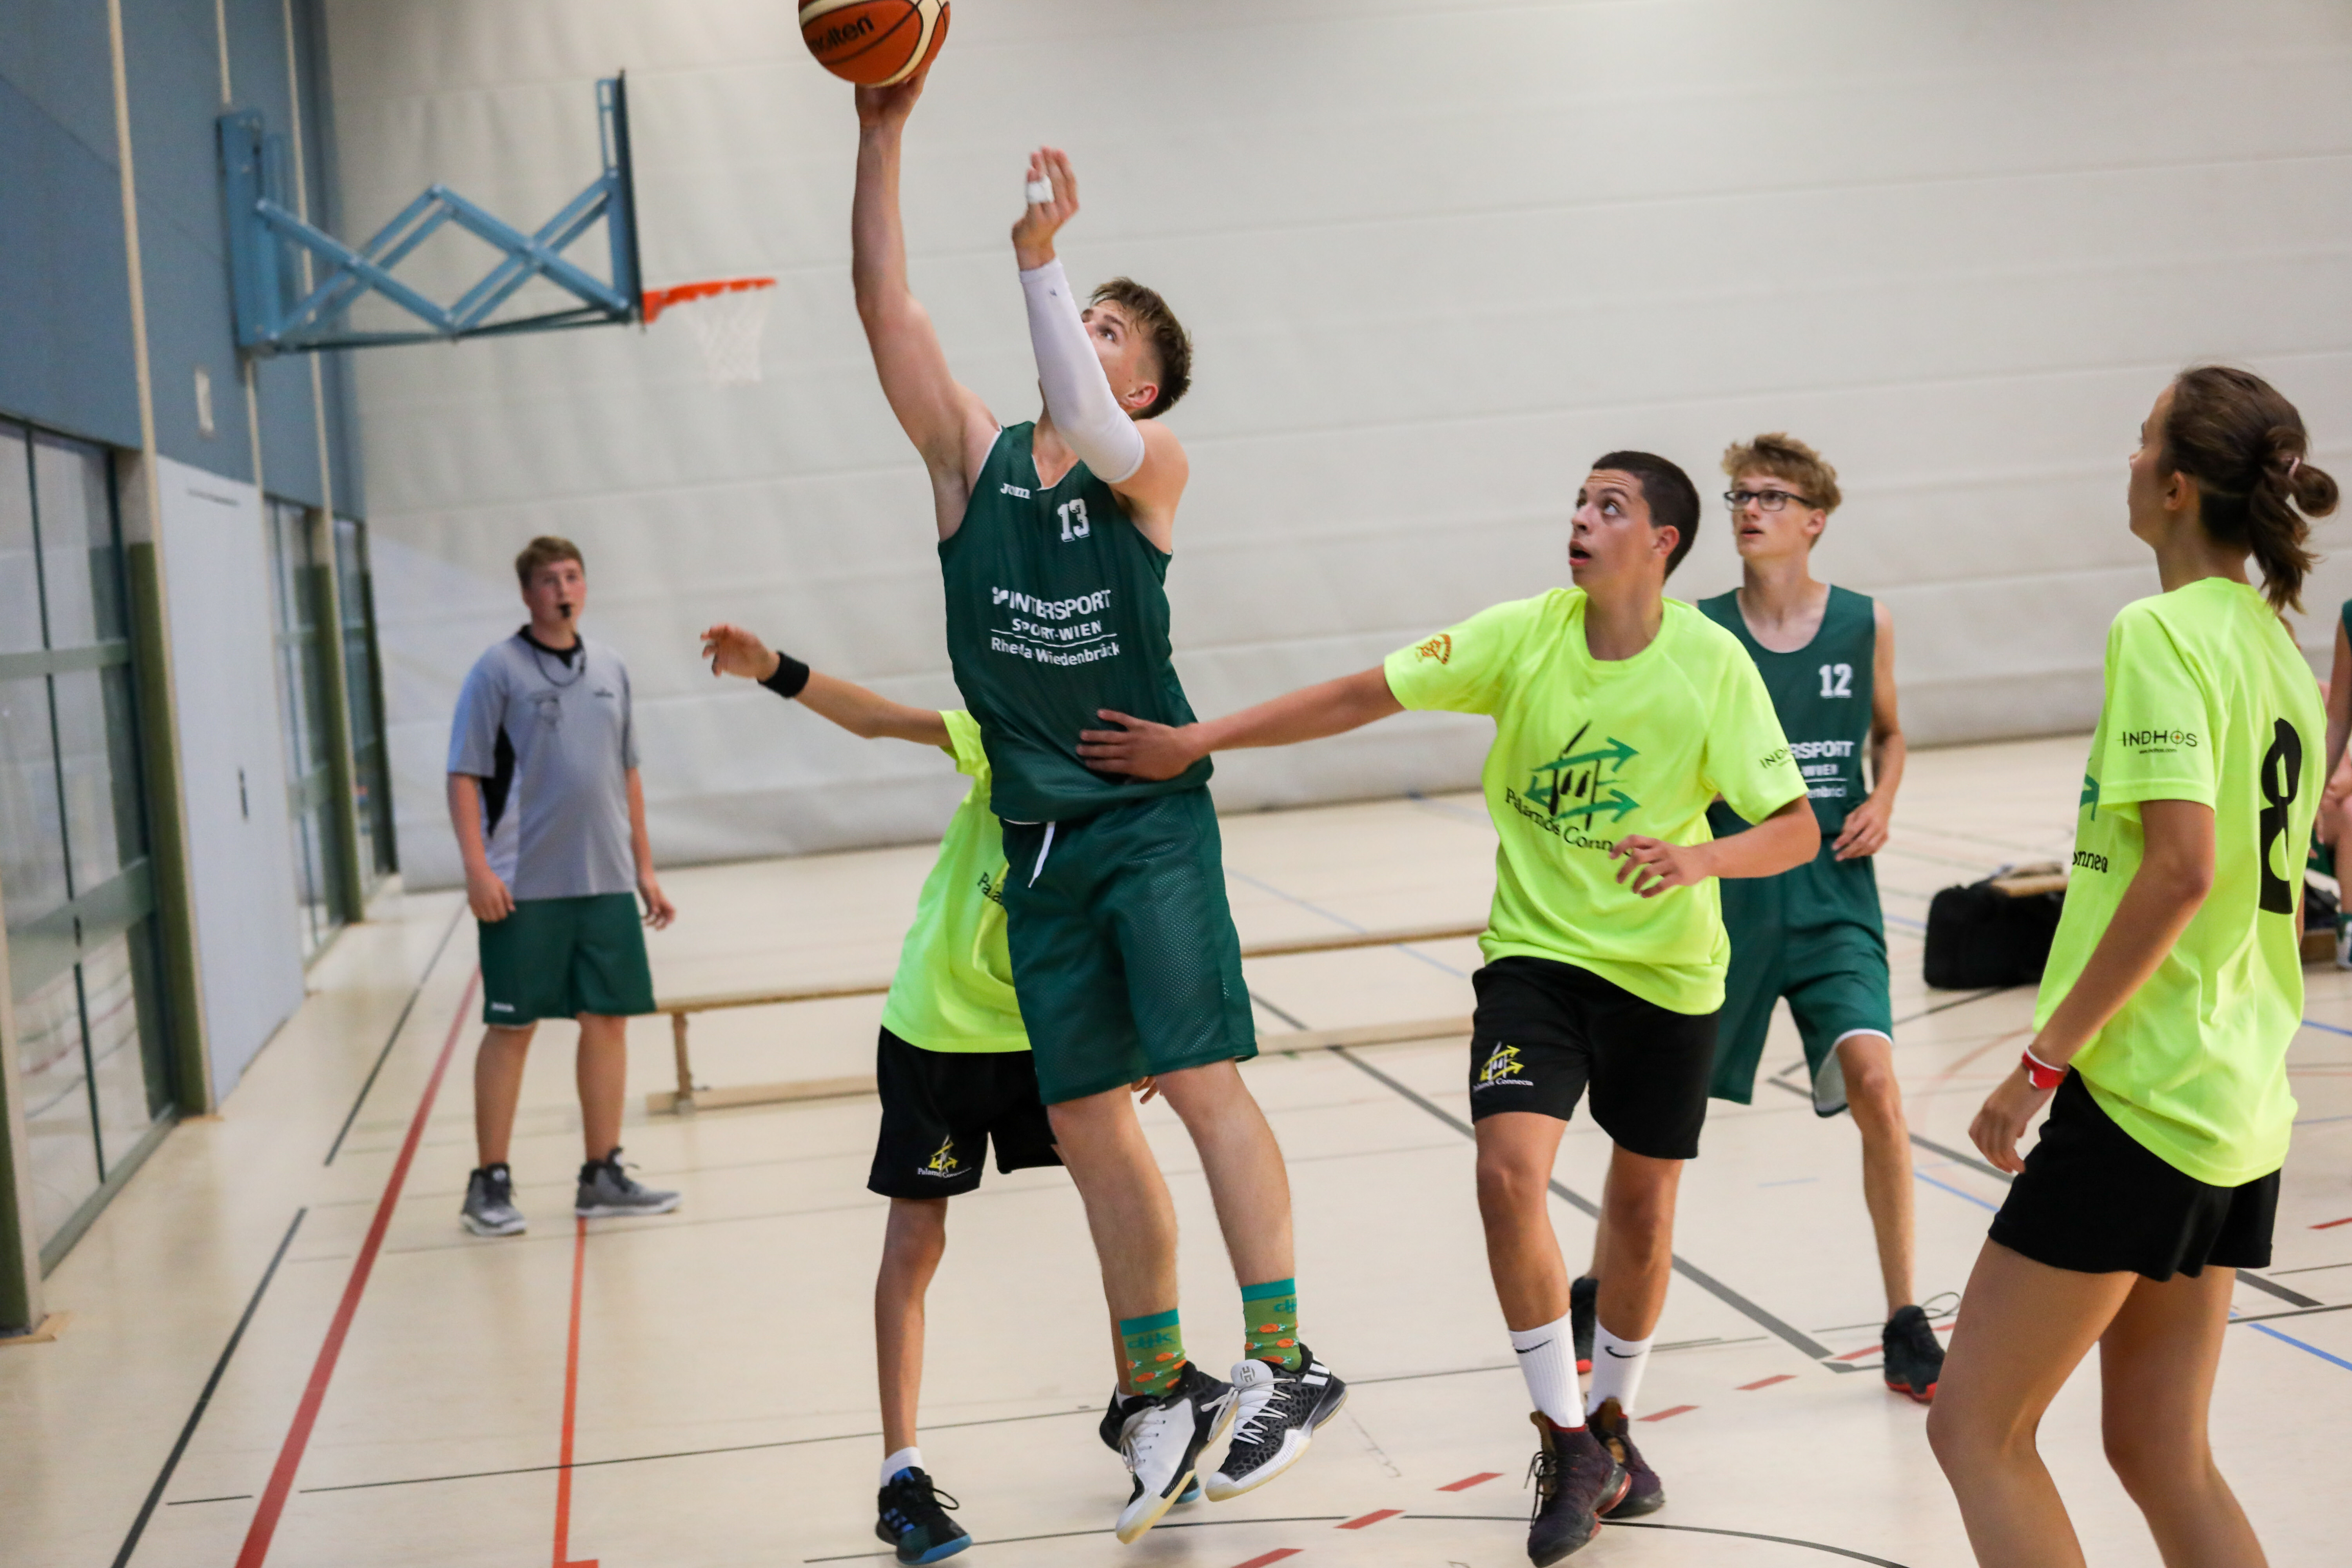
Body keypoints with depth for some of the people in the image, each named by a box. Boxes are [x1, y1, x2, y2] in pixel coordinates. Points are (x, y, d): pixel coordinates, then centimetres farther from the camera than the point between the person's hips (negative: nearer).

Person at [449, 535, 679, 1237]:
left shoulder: (611, 669, 11)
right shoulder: (499, 670, -4)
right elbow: (465, 775, -7)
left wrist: (644, 868, 14)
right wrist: (477, 867, -16)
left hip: (606, 883, 5)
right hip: (524, 887, -5)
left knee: (607, 1021, 6)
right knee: (510, 1028, 1)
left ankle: (602, 1177, 15)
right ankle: (490, 1184, 10)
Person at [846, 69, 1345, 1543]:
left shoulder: (1152, 465, -2)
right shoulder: (974, 453, 8)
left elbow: (1086, 427, -25)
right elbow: (887, 304, 0)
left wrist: (1039, 257, -27)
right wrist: (883, 135, -6)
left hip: (1150, 817, -4)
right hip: (1038, 836, 5)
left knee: (1199, 1072, -13)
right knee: (1086, 1116, 7)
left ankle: (1286, 1363, -6)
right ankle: (1161, 1386, 18)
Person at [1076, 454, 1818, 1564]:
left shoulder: (1714, 665, -13)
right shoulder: (1525, 634, -9)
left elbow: (1796, 831, -11)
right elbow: (1360, 697, -8)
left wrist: (1701, 857, -31)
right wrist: (1195, 741, -11)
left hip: (1667, 969, 0)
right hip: (1536, 951, 0)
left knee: (1642, 1203, 10)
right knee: (1509, 1171, -18)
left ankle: (1612, 1420, 36)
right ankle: (1566, 1440, -1)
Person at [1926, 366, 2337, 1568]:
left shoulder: (2162, 631, -13)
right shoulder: (2280, 645, 14)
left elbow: (2180, 868, -23)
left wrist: (2044, 1060, -18)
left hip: (2141, 1096, -9)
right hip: (2241, 1107, 9)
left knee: (1977, 1429, 0)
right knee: (2160, 1452, 16)